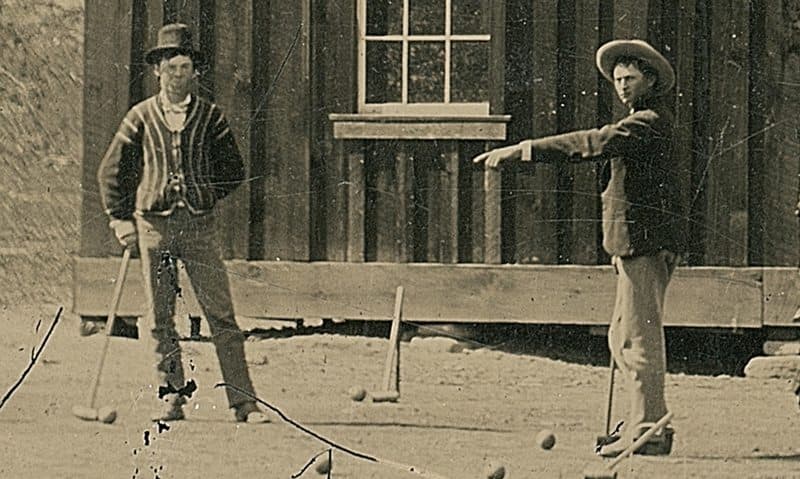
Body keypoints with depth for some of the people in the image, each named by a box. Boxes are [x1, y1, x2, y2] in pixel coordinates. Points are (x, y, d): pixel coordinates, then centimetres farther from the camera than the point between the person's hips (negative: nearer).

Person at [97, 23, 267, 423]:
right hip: (153, 223, 1)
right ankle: (171, 397, 10)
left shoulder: (210, 117, 6)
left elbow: (234, 171, 15)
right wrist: (121, 218, 5)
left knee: (221, 314, -5)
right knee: (160, 317, 3)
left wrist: (203, 196, 5)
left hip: (199, 224, -1)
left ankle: (243, 401, -6)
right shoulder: (141, 117, 7)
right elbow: (112, 171, 12)